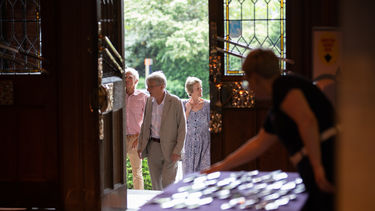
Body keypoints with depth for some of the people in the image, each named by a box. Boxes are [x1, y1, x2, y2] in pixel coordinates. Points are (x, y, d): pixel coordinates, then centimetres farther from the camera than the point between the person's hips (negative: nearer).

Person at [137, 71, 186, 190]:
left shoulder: (175, 102, -11)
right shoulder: (149, 101, 4)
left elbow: (182, 128, -9)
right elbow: (145, 124, 13)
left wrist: (178, 150, -14)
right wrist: (140, 146, 8)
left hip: (170, 149, -5)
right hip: (153, 147, 5)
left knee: (167, 183, -7)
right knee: (155, 183, 8)